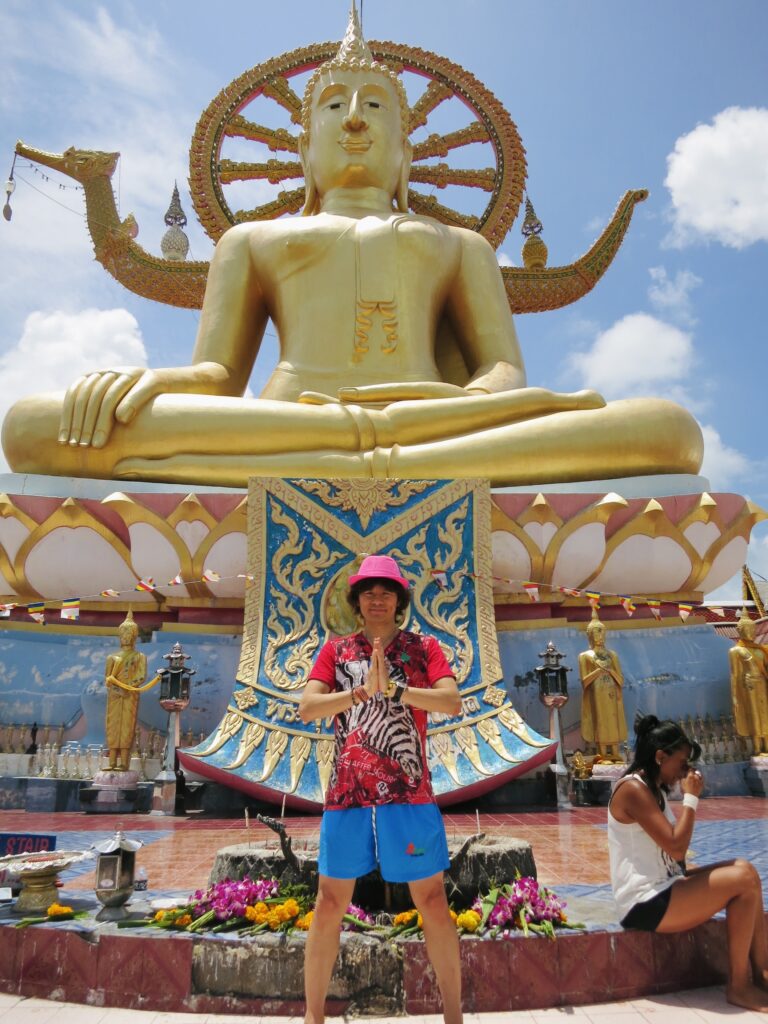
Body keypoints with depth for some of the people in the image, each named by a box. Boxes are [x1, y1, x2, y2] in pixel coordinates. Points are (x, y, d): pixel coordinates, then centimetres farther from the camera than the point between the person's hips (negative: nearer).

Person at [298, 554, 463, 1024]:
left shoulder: (424, 647, 5)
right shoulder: (336, 650, 9)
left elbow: (453, 702, -10)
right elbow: (308, 707, -4)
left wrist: (393, 687, -20)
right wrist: (361, 690, -19)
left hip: (409, 795, -1)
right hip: (346, 794, 1)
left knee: (433, 902, 7)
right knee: (329, 904, 9)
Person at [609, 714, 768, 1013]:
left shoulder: (653, 789, 14)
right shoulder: (633, 789, -18)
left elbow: (671, 854, 12)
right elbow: (676, 848, -22)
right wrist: (691, 797, -14)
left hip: (661, 889, 10)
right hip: (646, 903, -10)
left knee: (743, 870, 3)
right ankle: (738, 986, -2)